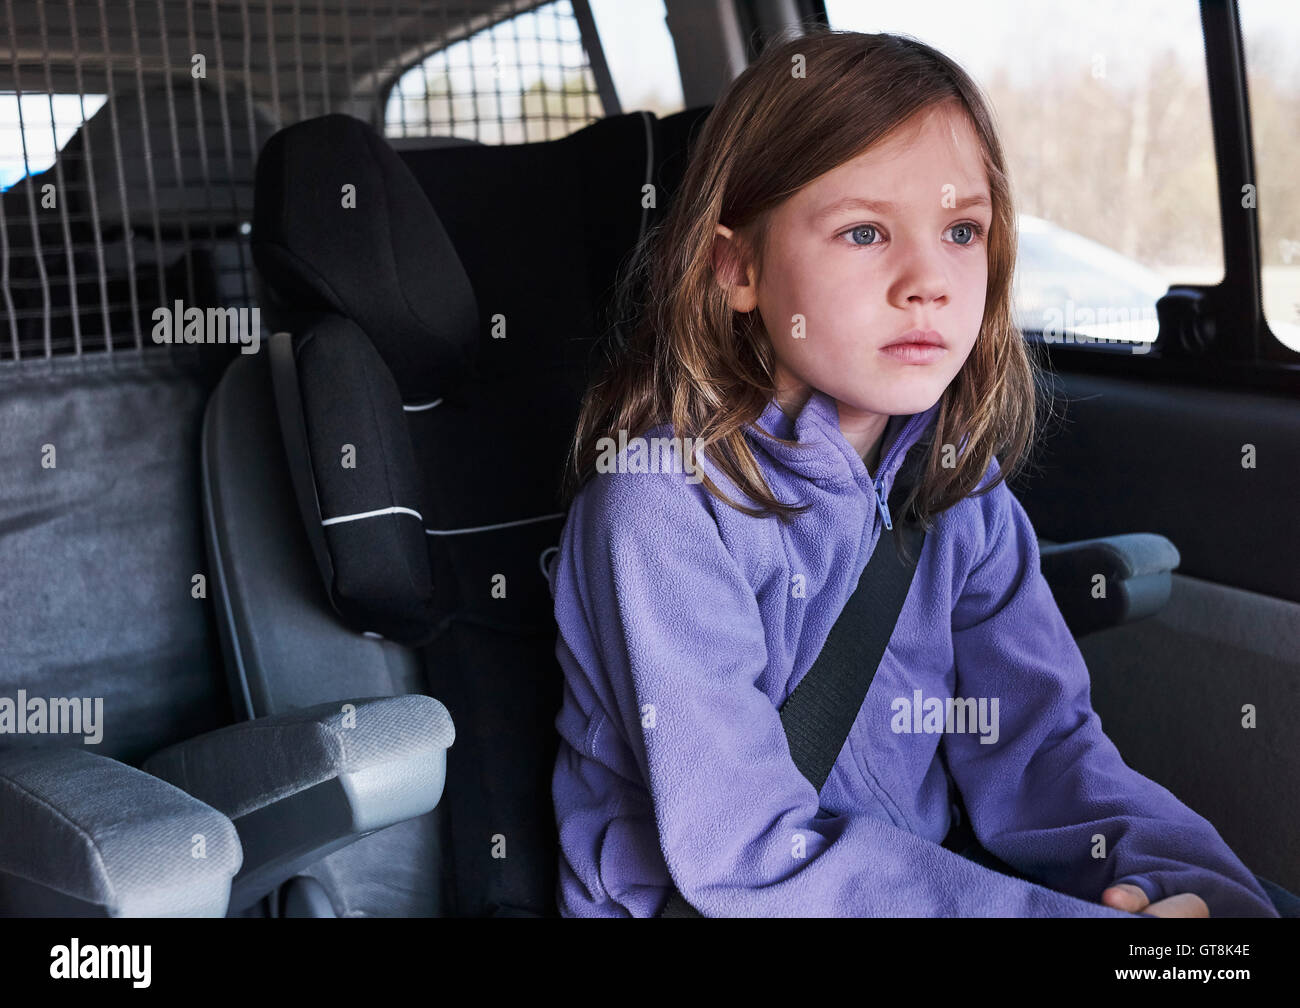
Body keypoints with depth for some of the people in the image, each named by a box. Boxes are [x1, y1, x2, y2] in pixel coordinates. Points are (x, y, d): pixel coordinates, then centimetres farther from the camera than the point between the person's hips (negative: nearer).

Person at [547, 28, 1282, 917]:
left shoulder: (960, 483, 0)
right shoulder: (663, 500, -20)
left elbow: (1040, 741, -3)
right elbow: (747, 857, -24)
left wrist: (1185, 880, -23)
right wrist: (1082, 915, -28)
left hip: (915, 879, 5)